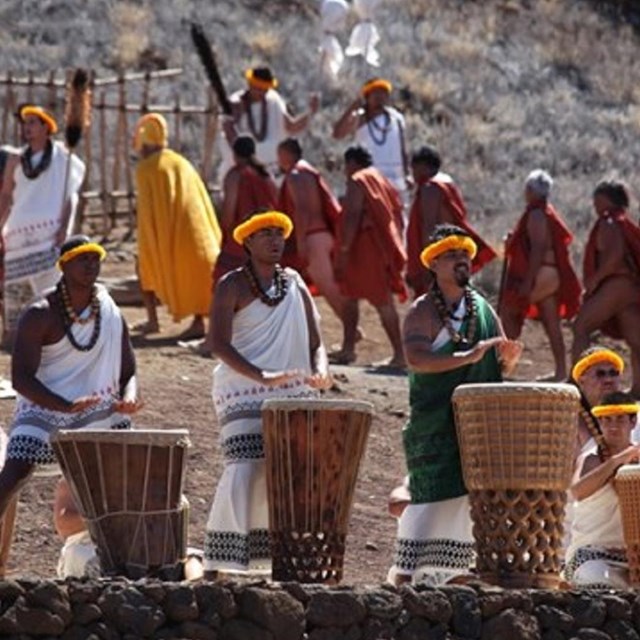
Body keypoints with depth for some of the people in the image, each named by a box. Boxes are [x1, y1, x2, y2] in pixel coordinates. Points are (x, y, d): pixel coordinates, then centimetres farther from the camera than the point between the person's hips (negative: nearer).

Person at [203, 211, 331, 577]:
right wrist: (261, 375, -25)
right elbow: (220, 344, -11)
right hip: (243, 391, -5)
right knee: (244, 471, -15)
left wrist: (320, 371, -10)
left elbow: (315, 341, 13)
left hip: (294, 395, 5)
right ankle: (216, 566, -14)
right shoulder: (233, 286, -1)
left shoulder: (295, 285, 14)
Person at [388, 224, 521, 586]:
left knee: (471, 500, 4)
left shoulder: (484, 309, 14)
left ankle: (454, 575, 9)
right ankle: (405, 576, -8)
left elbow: (499, 367, 17)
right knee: (432, 499, -11)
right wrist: (468, 356, -31)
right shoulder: (423, 311, -5)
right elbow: (416, 358, -22)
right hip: (435, 427, -6)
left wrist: (508, 359, -8)